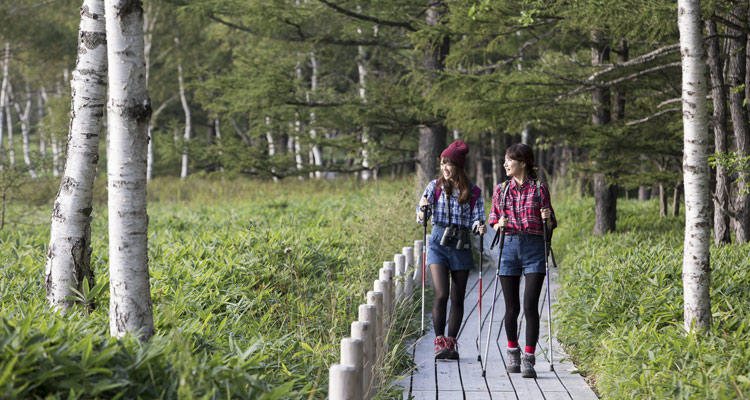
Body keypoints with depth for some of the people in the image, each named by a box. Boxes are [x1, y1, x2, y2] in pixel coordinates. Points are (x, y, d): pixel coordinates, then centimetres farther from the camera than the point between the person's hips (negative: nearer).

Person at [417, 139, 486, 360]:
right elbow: (421, 216, -3)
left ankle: (451, 342, 14)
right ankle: (439, 342, -10)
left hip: (461, 246, 1)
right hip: (438, 244, -1)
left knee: (457, 298, 4)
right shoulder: (435, 186, 3)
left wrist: (479, 227, -21)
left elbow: (476, 219, 2)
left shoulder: (473, 192, 3)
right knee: (441, 294, -14)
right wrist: (423, 210, -26)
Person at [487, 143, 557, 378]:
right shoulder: (501, 190, 10)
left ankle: (528, 359, -6)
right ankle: (513, 352, 27)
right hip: (509, 247, 2)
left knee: (530, 306, -10)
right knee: (512, 308, 5)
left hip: (534, 247, -2)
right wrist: (499, 225, -8)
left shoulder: (539, 189, 4)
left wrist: (547, 217, -12)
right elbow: (493, 221, 13)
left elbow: (551, 225, 9)